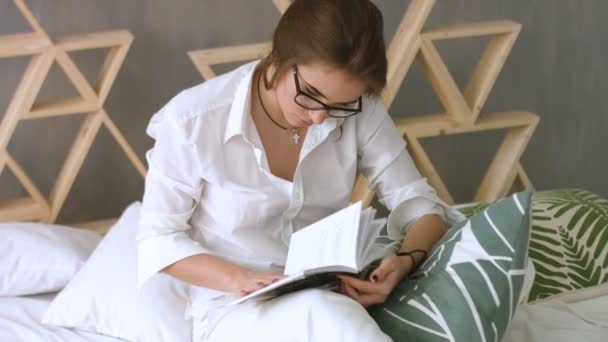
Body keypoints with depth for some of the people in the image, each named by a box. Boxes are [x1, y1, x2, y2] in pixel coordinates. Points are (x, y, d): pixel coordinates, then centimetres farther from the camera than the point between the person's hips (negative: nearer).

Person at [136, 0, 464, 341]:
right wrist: (239, 280, -22)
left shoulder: (360, 111, -6)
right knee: (323, 315, -35)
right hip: (236, 308, -3)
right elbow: (158, 239, -5)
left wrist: (405, 261, -23)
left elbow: (419, 202, -1)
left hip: (332, 298, 3)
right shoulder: (192, 120, -15)